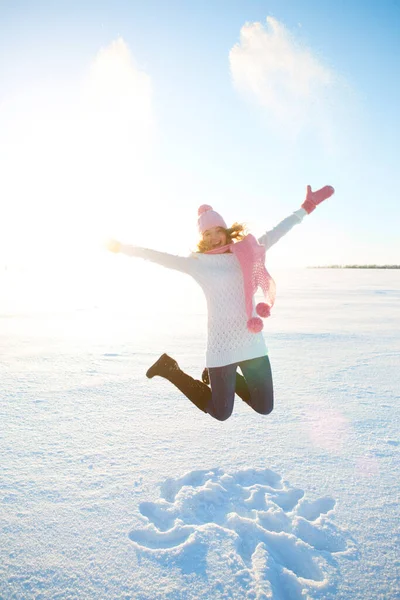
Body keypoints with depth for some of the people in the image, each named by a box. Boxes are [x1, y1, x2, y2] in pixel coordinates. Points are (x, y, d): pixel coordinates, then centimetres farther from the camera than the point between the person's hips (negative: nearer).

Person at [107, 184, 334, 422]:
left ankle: (219, 377, 34)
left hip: (253, 342, 5)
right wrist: (123, 248, -3)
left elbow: (276, 232, 15)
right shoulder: (199, 262, -1)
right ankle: (172, 369, 25)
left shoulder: (247, 251, 9)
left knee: (265, 408, 14)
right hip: (222, 345, -4)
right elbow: (160, 257, -2)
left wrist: (307, 206, 19)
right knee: (221, 413, 9)